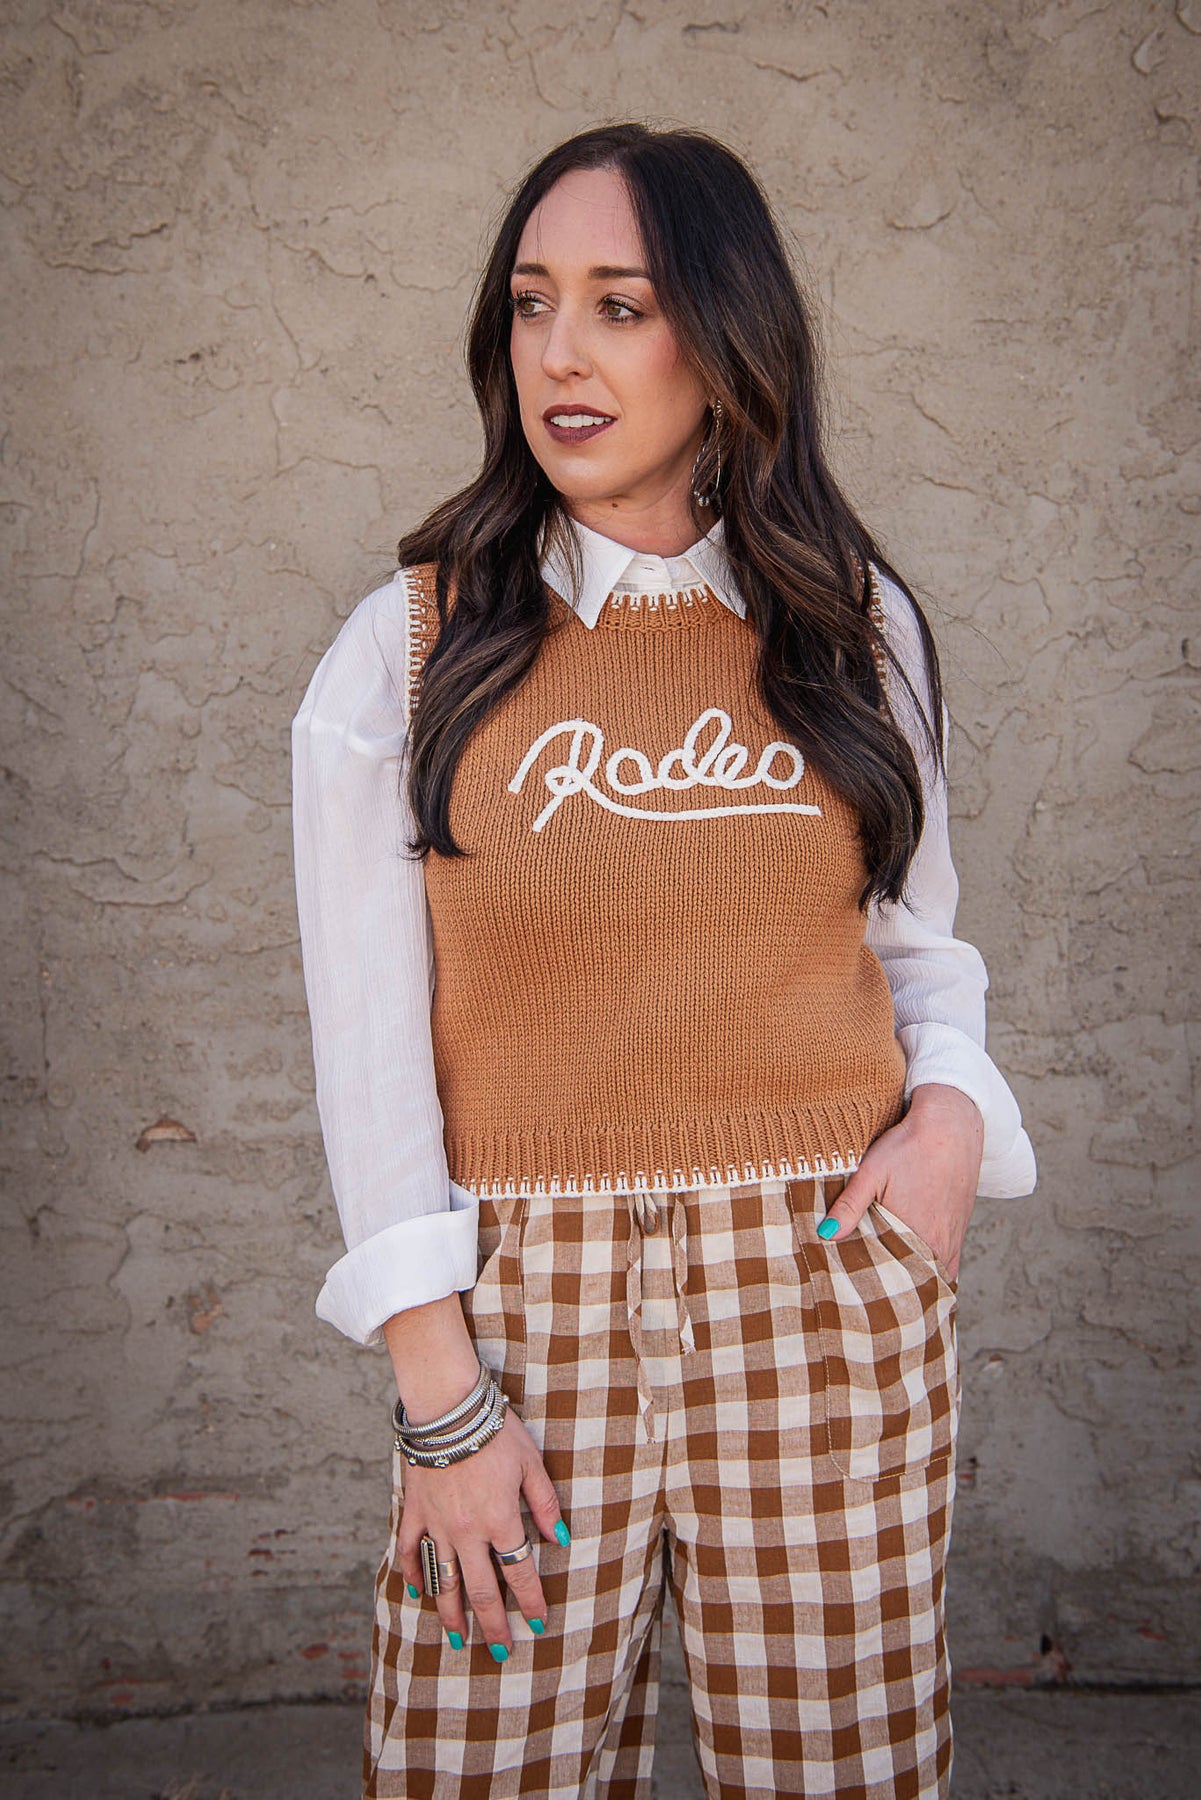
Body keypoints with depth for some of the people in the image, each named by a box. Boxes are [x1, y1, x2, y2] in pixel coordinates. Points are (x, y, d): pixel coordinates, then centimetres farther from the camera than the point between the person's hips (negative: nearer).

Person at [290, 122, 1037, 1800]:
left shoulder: (853, 626, 6)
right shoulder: (407, 648, -1)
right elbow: (370, 1037, -3)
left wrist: (952, 1104, -6)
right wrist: (440, 1399, -6)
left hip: (827, 1286, 2)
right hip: (526, 1292, -1)